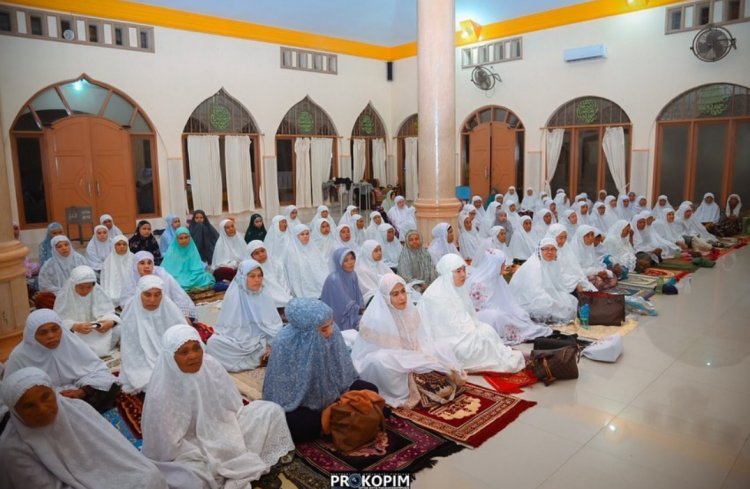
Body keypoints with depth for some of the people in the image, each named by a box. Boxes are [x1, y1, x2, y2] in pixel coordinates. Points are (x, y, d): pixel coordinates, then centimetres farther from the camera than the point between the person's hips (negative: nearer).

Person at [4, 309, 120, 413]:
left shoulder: (72, 342, -5)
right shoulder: (19, 356, -8)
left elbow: (97, 369, -6)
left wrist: (82, 391, -23)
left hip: (75, 397, 2)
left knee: (111, 387, -22)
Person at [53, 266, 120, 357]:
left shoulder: (98, 292, -9)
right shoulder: (64, 296, -13)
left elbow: (107, 312, -11)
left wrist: (111, 322, -37)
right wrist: (75, 327, -40)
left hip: (97, 331, 1)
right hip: (73, 333, -1)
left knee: (117, 329, -22)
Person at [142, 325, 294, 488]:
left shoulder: (211, 365, -15)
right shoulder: (160, 395, -26)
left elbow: (232, 406, -2)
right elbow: (170, 445, -17)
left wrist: (236, 445, -8)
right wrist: (210, 460, -18)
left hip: (223, 429, 5)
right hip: (191, 448, -5)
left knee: (271, 412, -7)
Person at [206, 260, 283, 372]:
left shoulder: (264, 297, 1)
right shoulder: (233, 297, -6)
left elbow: (275, 324, 1)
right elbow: (225, 326, -4)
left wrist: (270, 344, -12)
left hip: (260, 342, 0)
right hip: (237, 342, 0)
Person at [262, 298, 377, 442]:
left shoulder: (332, 331, -20)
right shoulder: (285, 343, -31)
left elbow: (341, 369, -3)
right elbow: (282, 391, -19)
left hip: (329, 391, 4)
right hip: (297, 402, -4)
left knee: (370, 391, -6)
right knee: (309, 424, -32)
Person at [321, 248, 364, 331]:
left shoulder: (353, 275, 2)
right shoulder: (333, 280, -21)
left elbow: (358, 297, 6)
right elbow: (345, 305, -18)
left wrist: (362, 310, -9)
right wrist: (360, 310, -11)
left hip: (353, 316, 7)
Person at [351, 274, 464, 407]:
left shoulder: (410, 310, -6)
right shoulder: (375, 320, -26)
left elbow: (420, 342, 2)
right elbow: (387, 355, -23)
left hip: (410, 358, 6)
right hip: (384, 364, -6)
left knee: (443, 348, -4)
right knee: (379, 360, -40)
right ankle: (402, 396, -19)